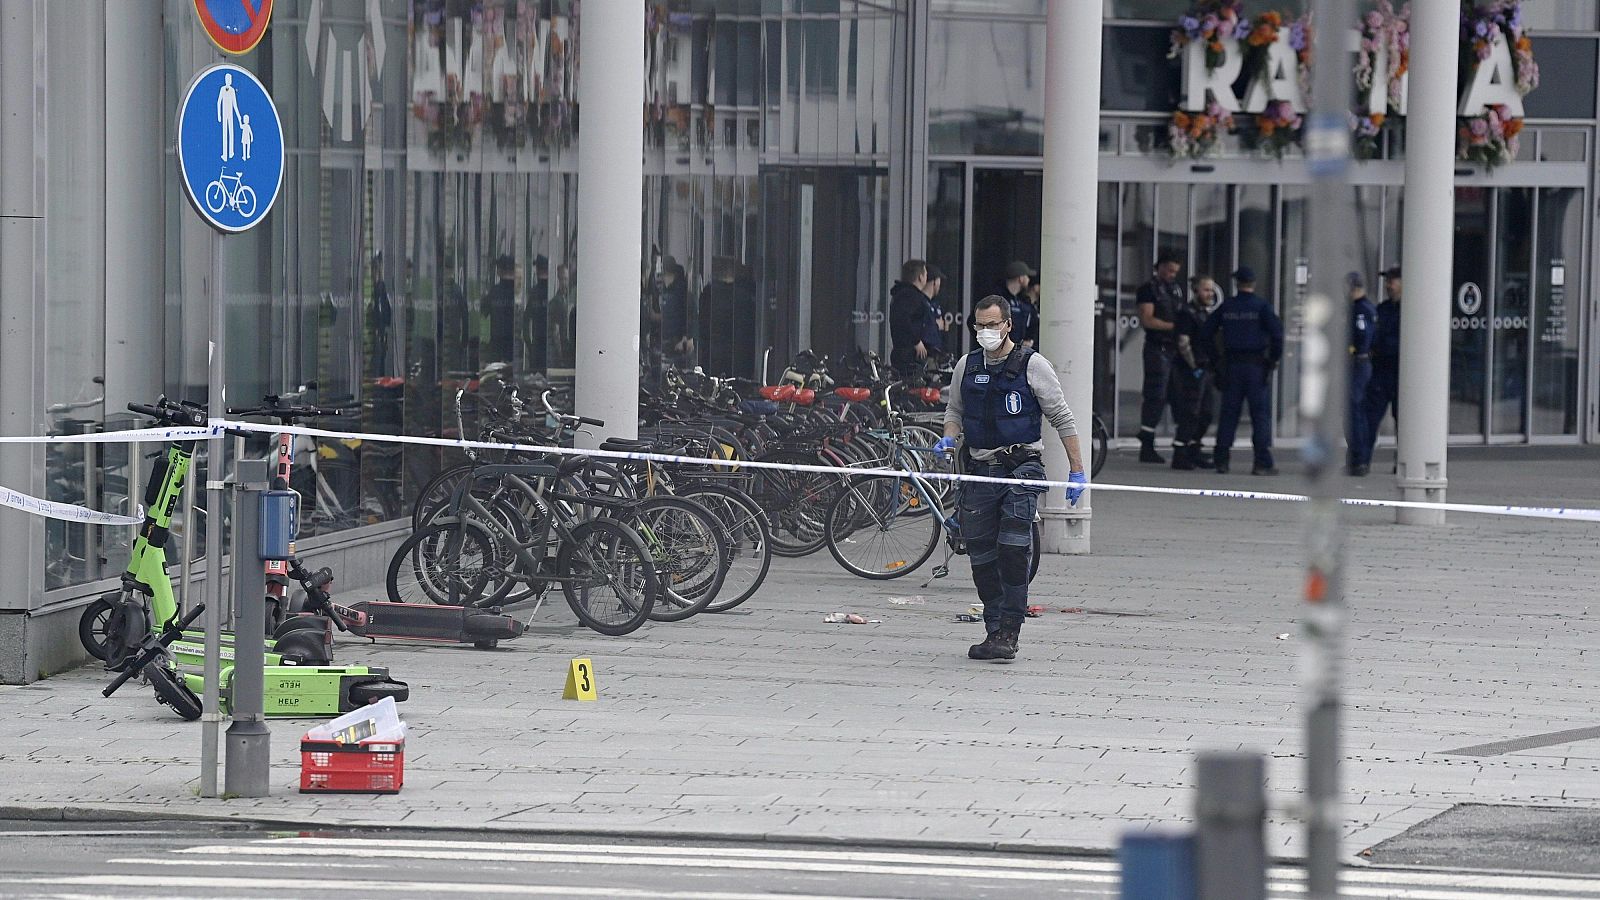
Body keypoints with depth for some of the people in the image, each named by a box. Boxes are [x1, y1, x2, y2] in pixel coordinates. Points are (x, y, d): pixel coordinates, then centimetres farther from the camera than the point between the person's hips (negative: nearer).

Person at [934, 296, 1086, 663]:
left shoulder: (1032, 365, -3)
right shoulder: (967, 366, 10)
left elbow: (1062, 418, 0)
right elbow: (955, 410, 25)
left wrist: (1077, 471, -2)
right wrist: (948, 438, 3)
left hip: (1021, 468, -5)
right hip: (980, 473, 5)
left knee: (1013, 552, -16)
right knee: (981, 557, 3)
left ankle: (1008, 633, -15)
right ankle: (994, 630, 13)